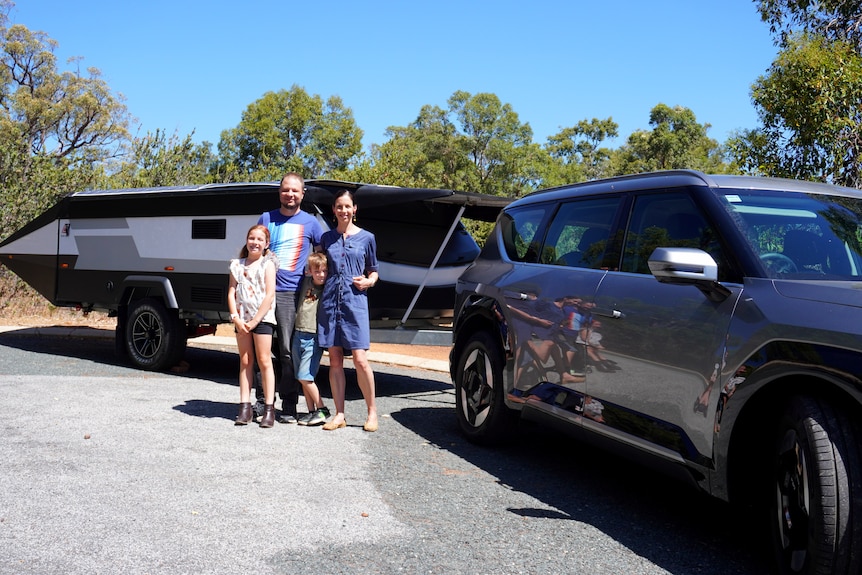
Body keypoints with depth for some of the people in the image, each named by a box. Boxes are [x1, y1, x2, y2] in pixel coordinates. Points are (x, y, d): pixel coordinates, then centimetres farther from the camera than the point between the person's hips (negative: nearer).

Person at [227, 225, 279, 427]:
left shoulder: (267, 264, -1)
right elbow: (231, 293, 6)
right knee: (245, 362, 7)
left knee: (264, 361, -5)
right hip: (242, 319, 4)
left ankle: (269, 408, -2)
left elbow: (269, 295, -8)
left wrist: (254, 320, -13)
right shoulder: (238, 265, 11)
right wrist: (236, 318, -7)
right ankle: (245, 407, 10)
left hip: (262, 317, -4)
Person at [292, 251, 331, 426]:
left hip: (314, 338, -5)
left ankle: (322, 410, 1)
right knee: (302, 378, 7)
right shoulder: (306, 281, 7)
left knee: (305, 376, -11)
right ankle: (311, 412, 13)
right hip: (298, 335, 5)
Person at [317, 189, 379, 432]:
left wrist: (368, 281, -5)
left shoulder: (366, 238, 7)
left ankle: (372, 412, 4)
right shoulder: (326, 238, 12)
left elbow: (373, 271, 14)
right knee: (335, 359, 3)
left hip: (355, 302, -2)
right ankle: (339, 414, 10)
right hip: (329, 301, 3)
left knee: (360, 359, -10)